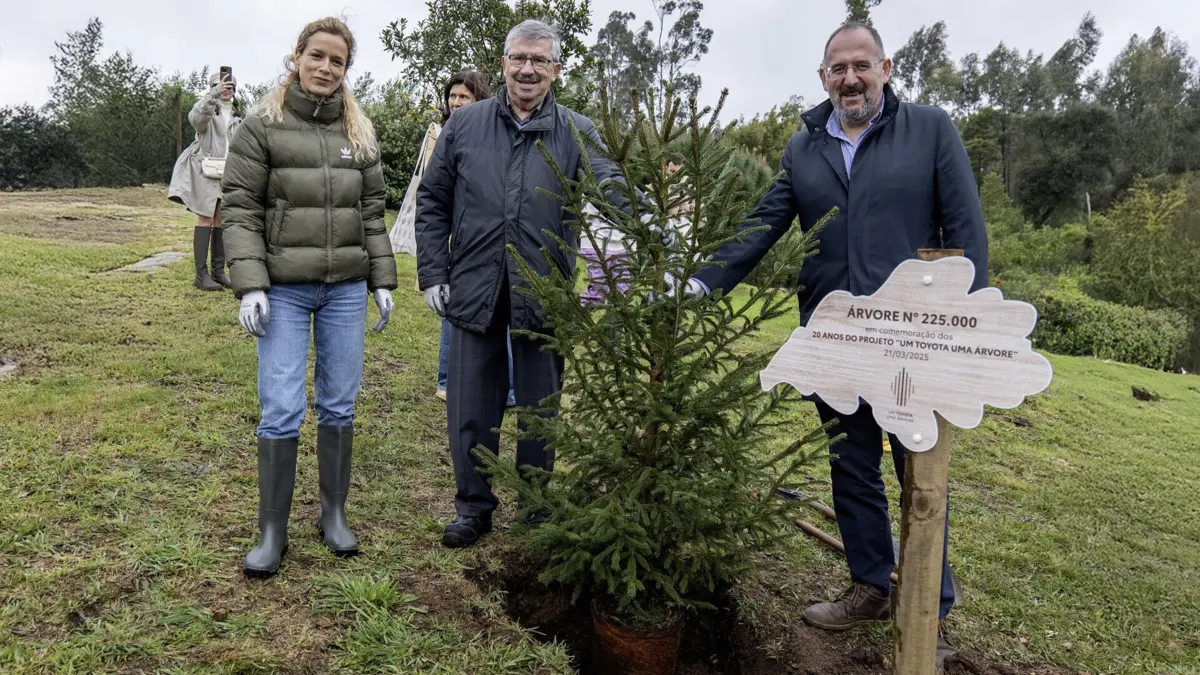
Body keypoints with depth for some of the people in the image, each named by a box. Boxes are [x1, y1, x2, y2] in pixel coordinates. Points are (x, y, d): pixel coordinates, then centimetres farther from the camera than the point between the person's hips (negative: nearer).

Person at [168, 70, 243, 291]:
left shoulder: (236, 115, 17)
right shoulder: (208, 109, -3)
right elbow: (196, 116, -27)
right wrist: (215, 94, -39)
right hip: (205, 170, -6)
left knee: (221, 221, 6)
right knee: (205, 219, -9)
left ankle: (218, 271, 11)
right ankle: (201, 274, -9)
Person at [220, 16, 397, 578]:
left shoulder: (360, 134, 10)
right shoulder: (262, 127, -1)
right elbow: (240, 209, -4)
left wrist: (382, 281, 7)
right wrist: (250, 286, -13)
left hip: (346, 289, 3)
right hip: (284, 289, -3)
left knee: (339, 404, 8)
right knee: (281, 410, -5)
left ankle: (333, 514, 23)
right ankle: (272, 531, 10)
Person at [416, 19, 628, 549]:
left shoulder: (577, 133, 1)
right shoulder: (464, 125, 6)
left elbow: (612, 191, -14)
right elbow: (433, 204, 9)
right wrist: (432, 274, 1)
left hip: (544, 295, -1)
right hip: (474, 291, 1)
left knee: (540, 408, 12)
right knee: (471, 407, 10)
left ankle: (539, 509, 31)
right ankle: (473, 507, 29)